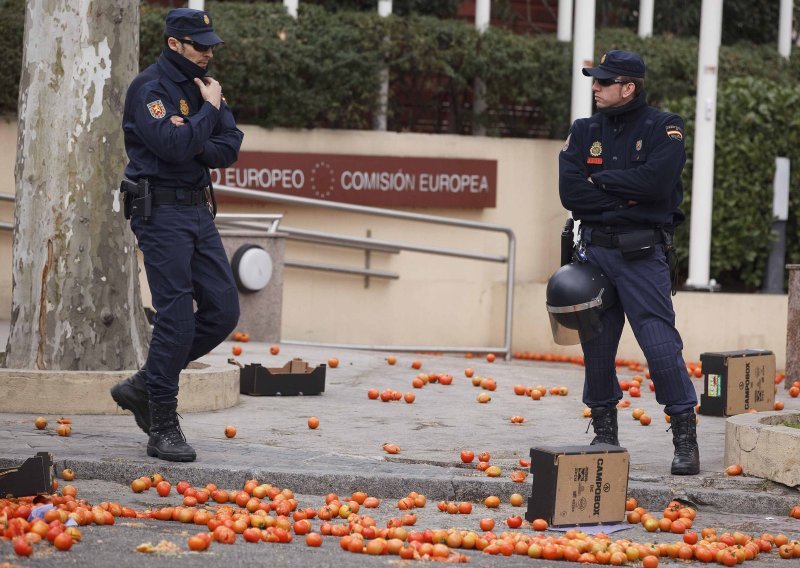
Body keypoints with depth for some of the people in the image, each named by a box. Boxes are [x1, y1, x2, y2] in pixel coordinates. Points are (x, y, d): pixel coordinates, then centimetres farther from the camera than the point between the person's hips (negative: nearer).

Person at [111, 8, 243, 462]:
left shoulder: (202, 86, 14)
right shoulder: (150, 88, -11)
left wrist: (194, 147, -12)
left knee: (223, 310, 4)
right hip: (161, 212, -8)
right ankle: (163, 429, -5)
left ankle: (143, 387, 17)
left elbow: (230, 148, 6)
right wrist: (209, 109, -12)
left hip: (198, 210, 8)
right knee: (177, 317, -12)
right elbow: (174, 144, -25)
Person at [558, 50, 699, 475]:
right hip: (594, 251, 4)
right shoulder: (584, 131, 10)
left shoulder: (663, 128, -2)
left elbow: (657, 181, -19)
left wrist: (601, 179, -8)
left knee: (661, 346, -10)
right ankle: (604, 435, 21)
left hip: (642, 254, -4)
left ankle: (686, 439, -3)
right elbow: (569, 191, -3)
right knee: (596, 348, 8)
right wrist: (626, 197, -9)